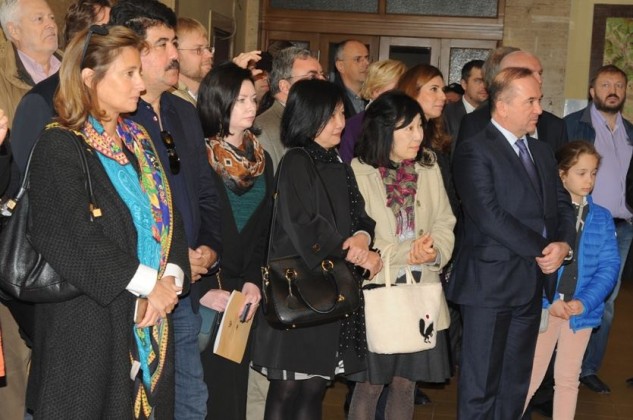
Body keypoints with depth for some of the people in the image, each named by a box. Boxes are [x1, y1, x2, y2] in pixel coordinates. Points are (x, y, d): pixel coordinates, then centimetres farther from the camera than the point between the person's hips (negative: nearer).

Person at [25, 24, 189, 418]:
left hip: (152, 321, 6)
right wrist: (150, 283, -15)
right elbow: (76, 240, -18)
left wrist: (171, 278, -8)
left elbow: (169, 215, 9)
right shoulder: (59, 146, -9)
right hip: (90, 320, -6)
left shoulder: (139, 141, 13)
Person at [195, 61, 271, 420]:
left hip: (242, 295, 5)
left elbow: (263, 229, 11)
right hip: (200, 298, -5)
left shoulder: (261, 159, 11)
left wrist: (253, 280, -1)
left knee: (234, 390, 9)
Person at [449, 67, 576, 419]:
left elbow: (563, 205, 14)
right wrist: (540, 251, -15)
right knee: (481, 383, 1)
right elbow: (488, 215, -18)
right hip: (491, 283, -7)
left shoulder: (542, 152, 17)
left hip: (534, 283, 7)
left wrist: (564, 244, -7)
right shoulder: (475, 151, -8)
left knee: (516, 383, 13)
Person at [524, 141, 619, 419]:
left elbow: (609, 265, -1)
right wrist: (550, 300, -18)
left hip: (581, 310, 3)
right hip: (543, 307, -3)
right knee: (530, 376, 4)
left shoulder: (602, 218, 5)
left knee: (568, 378, 14)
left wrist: (584, 302, -15)